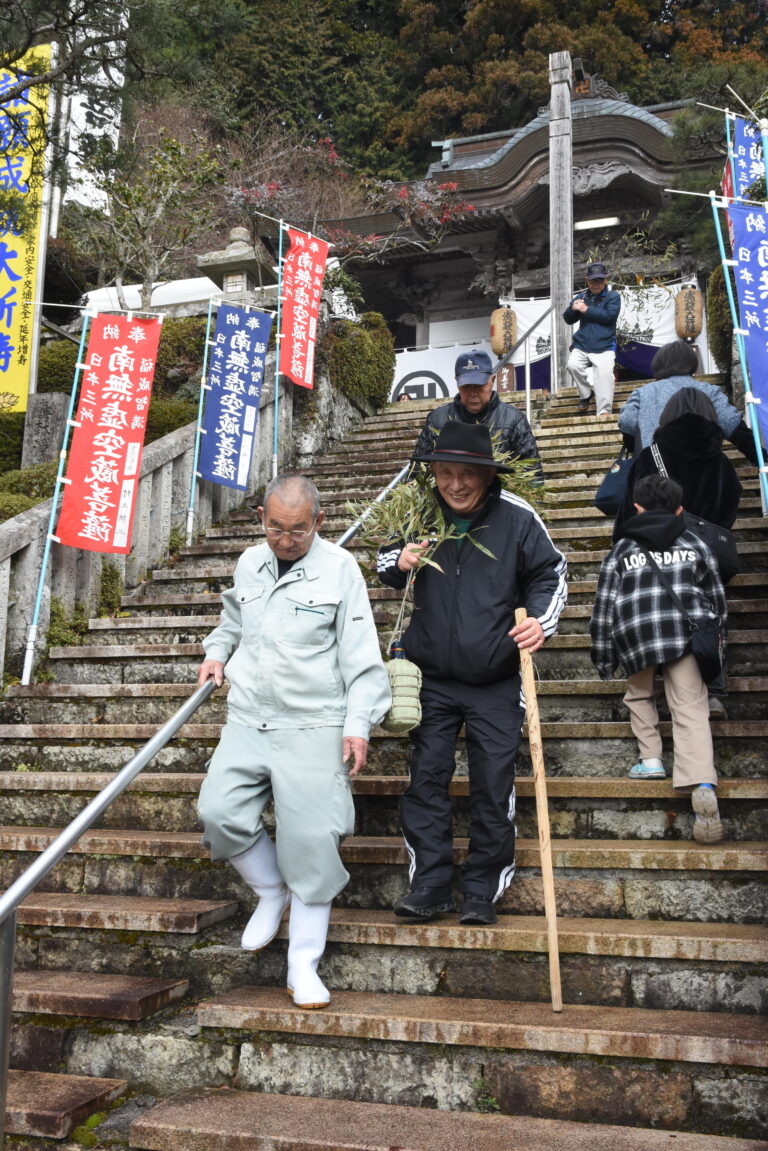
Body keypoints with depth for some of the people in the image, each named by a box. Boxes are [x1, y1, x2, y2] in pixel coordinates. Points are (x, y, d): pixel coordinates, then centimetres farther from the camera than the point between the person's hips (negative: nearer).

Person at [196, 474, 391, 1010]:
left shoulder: (339, 568, -5)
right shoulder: (250, 563, 10)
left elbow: (362, 658, -5)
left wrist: (358, 725, -12)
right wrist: (217, 654, 10)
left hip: (313, 725, -4)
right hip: (247, 720, 5)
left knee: (311, 838, -6)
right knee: (219, 811, -11)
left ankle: (304, 964, 10)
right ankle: (272, 891, 19)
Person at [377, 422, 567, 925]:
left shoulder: (517, 518, -10)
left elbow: (551, 573, 3)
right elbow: (385, 560, 15)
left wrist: (542, 621, -15)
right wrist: (397, 563, -9)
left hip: (497, 681, -2)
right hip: (434, 679, 3)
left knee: (494, 787, 4)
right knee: (426, 781, 4)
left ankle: (484, 891, 19)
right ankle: (431, 886, 17)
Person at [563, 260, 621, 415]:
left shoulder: (613, 297, 8)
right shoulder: (582, 296, 20)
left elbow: (610, 316, -9)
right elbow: (568, 319, 17)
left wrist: (586, 310, -9)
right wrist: (573, 308, -6)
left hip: (604, 347, -3)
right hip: (581, 346, 3)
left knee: (605, 372, -27)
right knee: (573, 365, -26)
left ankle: (604, 412, -28)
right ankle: (585, 394, -1)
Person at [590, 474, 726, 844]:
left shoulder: (621, 550, 16)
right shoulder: (695, 545, 20)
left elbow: (604, 608, 12)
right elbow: (717, 598, 25)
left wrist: (603, 659, 17)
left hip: (634, 633, 0)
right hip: (687, 632, 0)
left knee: (639, 694, 27)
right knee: (691, 711, -5)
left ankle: (650, 758, 15)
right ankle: (702, 785, -24)